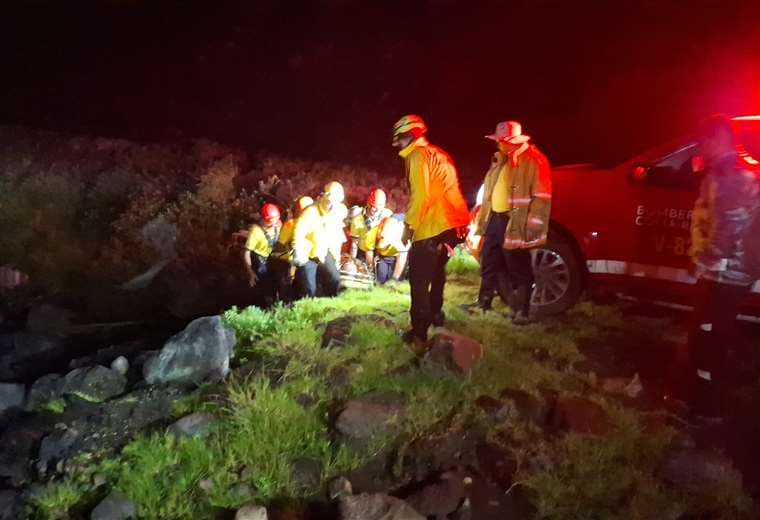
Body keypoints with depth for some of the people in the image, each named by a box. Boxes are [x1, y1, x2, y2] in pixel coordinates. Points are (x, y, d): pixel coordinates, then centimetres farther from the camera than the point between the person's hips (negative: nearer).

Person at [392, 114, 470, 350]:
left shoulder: (418, 156, -8)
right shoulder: (438, 154, 21)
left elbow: (420, 195, -18)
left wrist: (409, 225, -10)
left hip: (433, 227, -10)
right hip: (454, 224, 10)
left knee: (419, 282, -5)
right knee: (436, 270, 28)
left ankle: (419, 335, -4)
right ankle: (435, 314, 42)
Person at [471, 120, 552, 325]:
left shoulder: (533, 161, -12)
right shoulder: (500, 160, 14)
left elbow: (541, 198, -15)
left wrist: (531, 227, -20)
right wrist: (483, 218, 16)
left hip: (514, 223, -8)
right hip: (495, 219, 8)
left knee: (518, 268, 2)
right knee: (489, 263, 17)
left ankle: (522, 311, 14)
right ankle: (483, 302, 32)